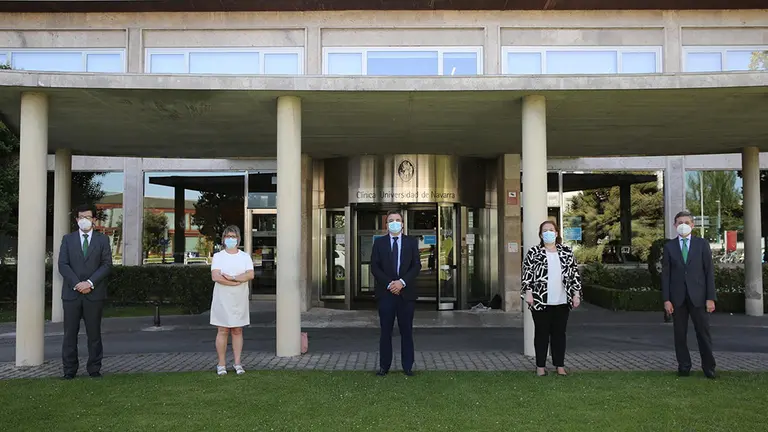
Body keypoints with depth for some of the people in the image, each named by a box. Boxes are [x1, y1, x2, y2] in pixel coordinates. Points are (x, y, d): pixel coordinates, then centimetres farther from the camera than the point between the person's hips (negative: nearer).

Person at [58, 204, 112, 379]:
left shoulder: (103, 239, 8)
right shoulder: (68, 239, 10)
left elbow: (107, 264, -1)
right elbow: (63, 264, 1)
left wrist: (90, 283, -13)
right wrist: (77, 284, -12)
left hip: (94, 293, -1)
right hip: (71, 292, 1)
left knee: (94, 333, 3)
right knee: (70, 333, 3)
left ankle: (94, 369, 10)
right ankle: (69, 370, 11)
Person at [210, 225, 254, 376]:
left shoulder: (245, 256, 10)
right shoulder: (218, 256, 4)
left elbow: (250, 274, -7)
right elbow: (215, 276, -12)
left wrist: (232, 278, -17)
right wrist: (238, 282, -15)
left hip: (239, 300, 2)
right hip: (222, 299, -2)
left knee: (237, 331, 4)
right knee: (223, 331, -1)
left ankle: (237, 363, 10)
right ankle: (221, 364, 5)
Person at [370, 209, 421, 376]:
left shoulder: (411, 242, 7)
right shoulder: (379, 242, 6)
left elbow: (417, 266, -1)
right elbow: (374, 267, -1)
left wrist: (402, 282, -14)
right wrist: (389, 283, -12)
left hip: (406, 292, 0)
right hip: (385, 293, 0)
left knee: (406, 331, 5)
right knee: (386, 331, 3)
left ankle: (408, 366, 12)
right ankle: (384, 366, 10)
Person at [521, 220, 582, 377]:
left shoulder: (567, 251, 8)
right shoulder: (534, 252, 1)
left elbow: (575, 273, 8)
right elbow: (527, 273, -1)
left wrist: (576, 293, 2)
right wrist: (528, 292, -9)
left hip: (562, 301, 2)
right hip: (540, 301, -2)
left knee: (559, 333, 9)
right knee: (542, 333, 6)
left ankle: (560, 365, 19)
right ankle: (540, 365, 15)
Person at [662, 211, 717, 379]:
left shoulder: (702, 244, 5)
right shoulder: (669, 246, 6)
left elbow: (709, 271, 2)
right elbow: (665, 274, 4)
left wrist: (710, 298, -4)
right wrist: (666, 299, -3)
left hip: (698, 296, -1)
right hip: (677, 297, 1)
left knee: (703, 332, 1)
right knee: (680, 334, 6)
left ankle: (709, 367, 12)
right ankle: (684, 367, 15)